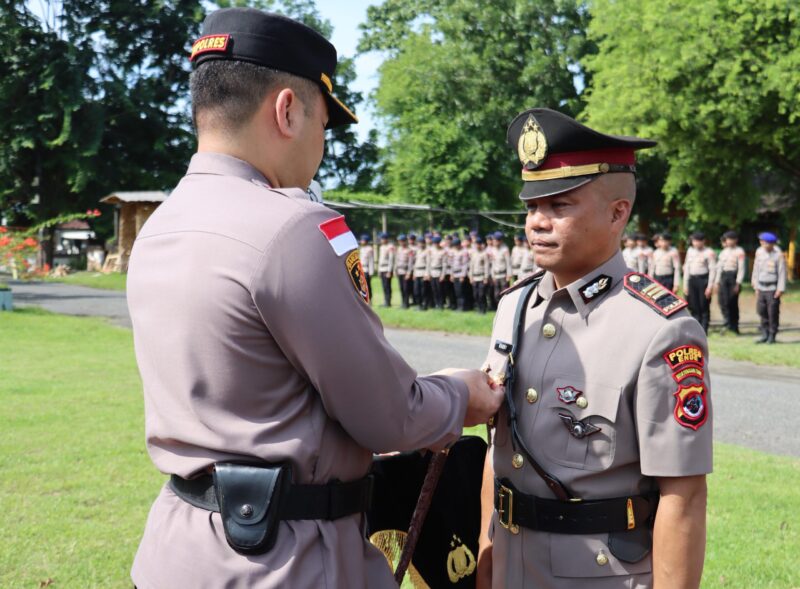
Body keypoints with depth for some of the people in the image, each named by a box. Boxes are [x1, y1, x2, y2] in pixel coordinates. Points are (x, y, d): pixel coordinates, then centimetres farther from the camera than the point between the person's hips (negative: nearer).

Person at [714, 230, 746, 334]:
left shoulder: (740, 252, -2)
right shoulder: (723, 252, 16)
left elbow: (741, 268, -7)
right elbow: (719, 267, 17)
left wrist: (738, 283, -14)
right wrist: (717, 282, 11)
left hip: (734, 278, -5)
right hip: (724, 277, 5)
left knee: (733, 303, -1)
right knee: (723, 301, -10)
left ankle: (734, 327, 8)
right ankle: (727, 324, -8)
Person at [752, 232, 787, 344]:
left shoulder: (778, 255, -9)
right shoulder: (759, 252, 6)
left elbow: (782, 273, -8)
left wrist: (780, 289, -11)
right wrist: (756, 286, 12)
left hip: (773, 288, -5)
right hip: (761, 287, 5)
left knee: (773, 312, -2)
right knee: (761, 310, 5)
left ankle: (772, 336, 8)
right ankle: (765, 334, 16)